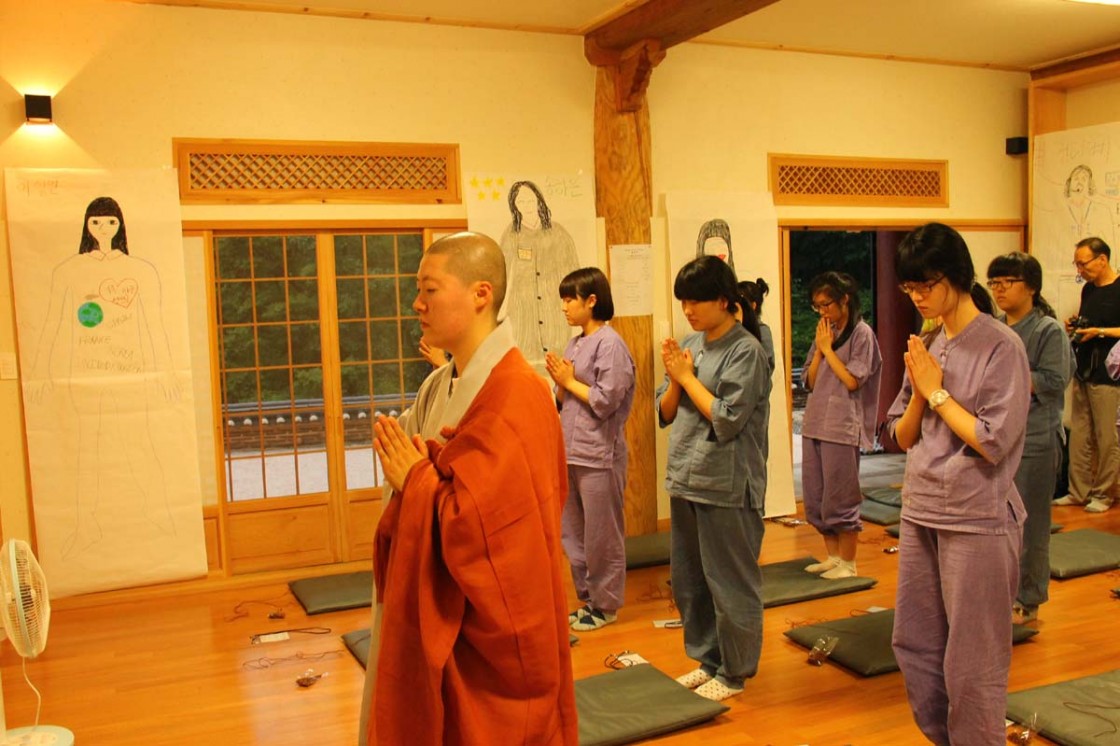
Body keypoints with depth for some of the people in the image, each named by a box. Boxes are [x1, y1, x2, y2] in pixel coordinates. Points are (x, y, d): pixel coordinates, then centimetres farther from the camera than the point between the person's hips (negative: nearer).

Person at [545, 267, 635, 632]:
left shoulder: (610, 344, -12)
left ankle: (606, 605, 17)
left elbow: (605, 401, -18)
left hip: (599, 455, -8)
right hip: (571, 452, 9)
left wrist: (570, 381, -9)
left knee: (602, 536, 3)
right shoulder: (574, 345, 12)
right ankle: (588, 599, 28)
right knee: (572, 534, 15)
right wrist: (560, 382, -2)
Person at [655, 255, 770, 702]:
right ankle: (708, 659, 33)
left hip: (727, 487, -7)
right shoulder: (689, 346, 8)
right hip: (685, 480, 7)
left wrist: (688, 376, -12)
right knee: (688, 581, 17)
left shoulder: (745, 350, -11)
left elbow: (726, 420, -18)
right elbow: (666, 415, 10)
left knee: (729, 583, 4)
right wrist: (674, 378, -7)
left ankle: (734, 672, 21)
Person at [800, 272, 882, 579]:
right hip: (814, 424, 7)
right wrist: (819, 348, 0)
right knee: (815, 498, 11)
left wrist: (828, 349, -7)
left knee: (840, 498, -1)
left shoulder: (861, 333, -5)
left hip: (842, 427, -7)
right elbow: (810, 381, 11)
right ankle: (833, 557, 24)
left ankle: (848, 563, 13)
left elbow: (852, 380, -13)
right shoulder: (824, 334, 14)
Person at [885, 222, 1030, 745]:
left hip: (975, 519, -7)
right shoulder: (925, 347, 8)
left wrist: (937, 391, -12)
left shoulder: (1001, 346, -11)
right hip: (920, 511, 7)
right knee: (913, 643, 16)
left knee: (972, 659, 4)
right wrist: (918, 392, -7)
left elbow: (992, 442, -17)